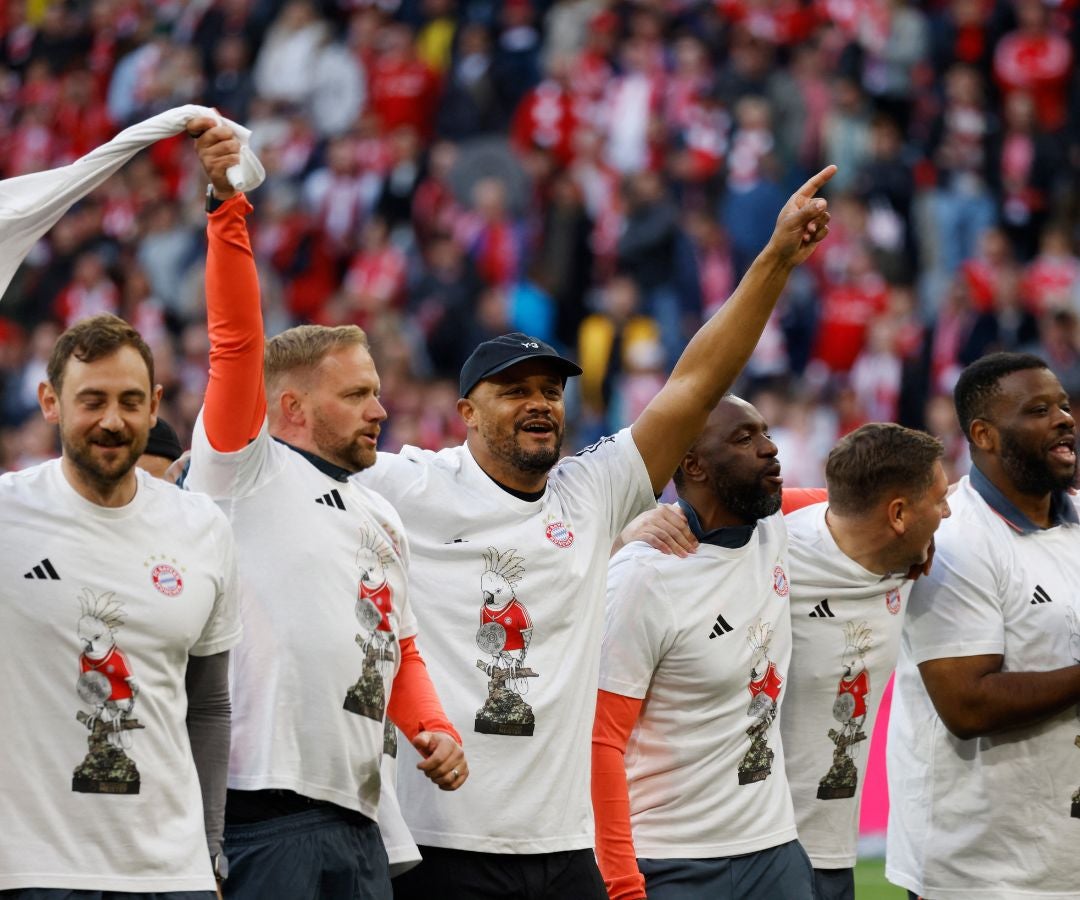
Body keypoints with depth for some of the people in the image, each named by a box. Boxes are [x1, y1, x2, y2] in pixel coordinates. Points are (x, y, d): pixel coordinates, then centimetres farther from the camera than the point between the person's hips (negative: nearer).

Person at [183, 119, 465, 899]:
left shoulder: (381, 517, 24)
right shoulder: (246, 469, 1)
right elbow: (238, 339, -11)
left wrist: (436, 729, 12)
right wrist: (227, 204, -19)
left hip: (357, 815, 8)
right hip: (265, 807, -8)